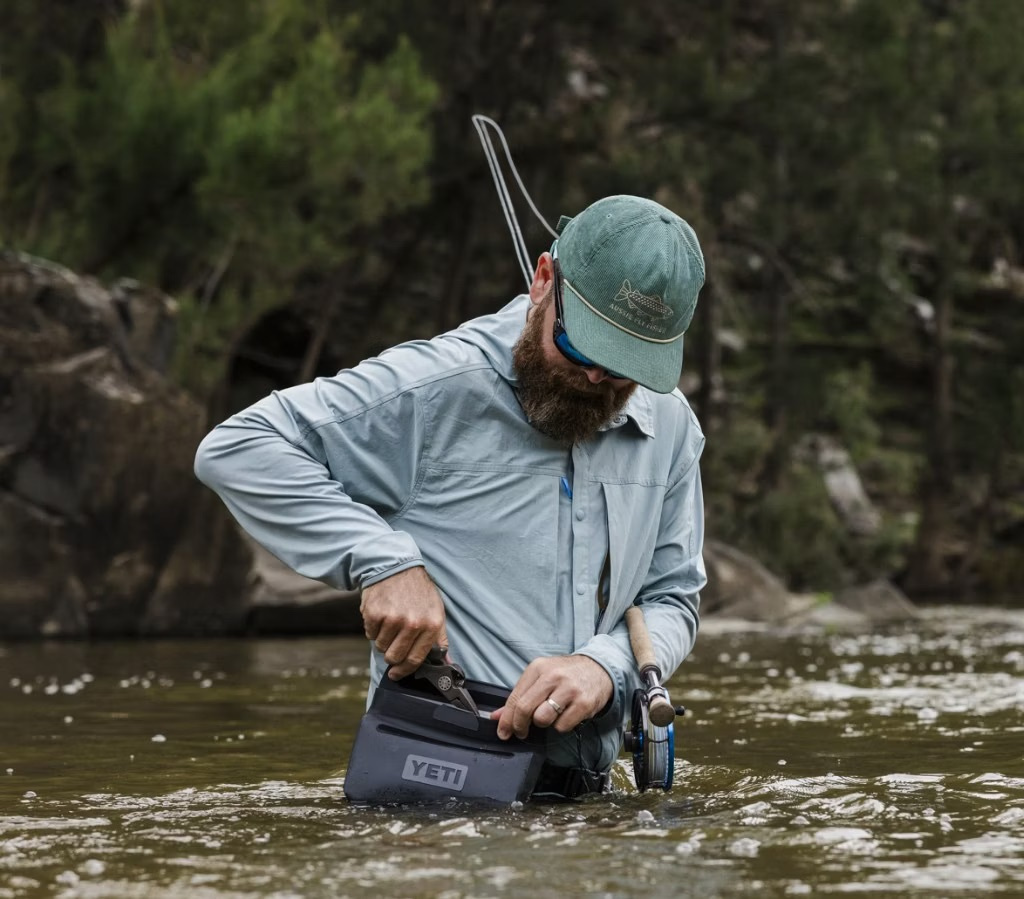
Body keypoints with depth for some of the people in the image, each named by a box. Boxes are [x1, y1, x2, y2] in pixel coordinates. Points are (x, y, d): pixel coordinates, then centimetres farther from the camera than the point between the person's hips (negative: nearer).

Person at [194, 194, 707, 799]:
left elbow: (673, 599, 19)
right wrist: (384, 562, -17)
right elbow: (236, 450, -9)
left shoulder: (671, 427, 14)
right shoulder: (437, 390, -5)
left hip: (582, 796, 7)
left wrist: (605, 665, -5)